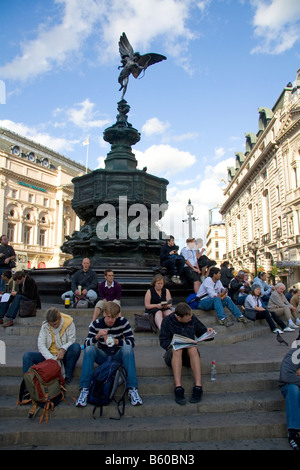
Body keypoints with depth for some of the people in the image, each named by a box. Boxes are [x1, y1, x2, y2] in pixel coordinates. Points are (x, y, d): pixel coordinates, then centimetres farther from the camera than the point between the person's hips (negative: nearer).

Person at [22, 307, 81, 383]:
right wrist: (51, 358, -26)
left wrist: (63, 349, -30)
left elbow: (72, 341, -8)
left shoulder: (69, 323, -8)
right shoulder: (45, 326, -3)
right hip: (49, 355, 2)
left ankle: (68, 376, -22)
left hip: (64, 355, -2)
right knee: (27, 356, -19)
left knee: (76, 346, -33)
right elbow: (41, 345, -11)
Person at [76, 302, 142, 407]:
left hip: (118, 355, -1)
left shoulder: (123, 322, -10)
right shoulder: (96, 324, -8)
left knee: (127, 348, -32)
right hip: (102, 356, 1)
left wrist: (117, 342, -33)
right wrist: (97, 337, -35)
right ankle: (84, 390, -27)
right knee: (89, 349, -28)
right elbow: (86, 344, -14)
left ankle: (132, 389, -33)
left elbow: (131, 342, -15)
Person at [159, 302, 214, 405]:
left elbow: (201, 332, 21)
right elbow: (163, 341, -4)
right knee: (177, 350, -37)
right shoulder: (167, 321, -2)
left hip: (189, 352, 2)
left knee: (193, 348, -33)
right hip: (173, 352, -2)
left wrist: (207, 331, -1)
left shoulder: (193, 319, 7)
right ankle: (178, 388, -43)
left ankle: (198, 387, -39)